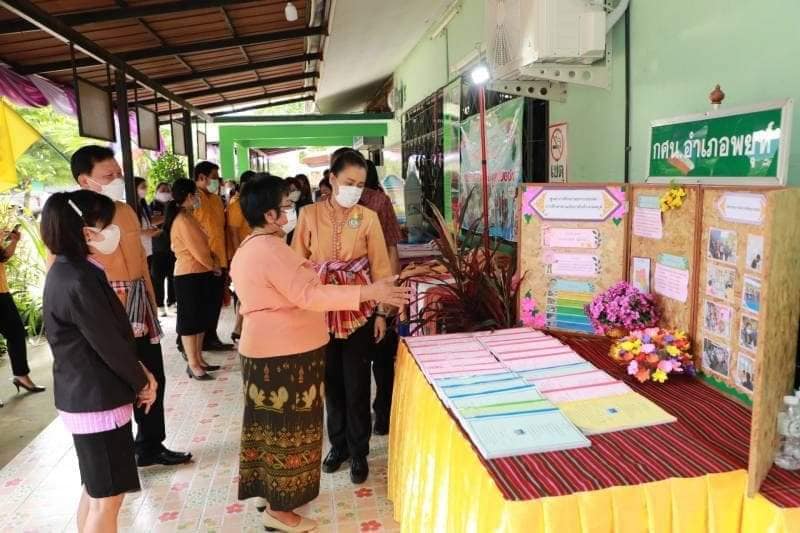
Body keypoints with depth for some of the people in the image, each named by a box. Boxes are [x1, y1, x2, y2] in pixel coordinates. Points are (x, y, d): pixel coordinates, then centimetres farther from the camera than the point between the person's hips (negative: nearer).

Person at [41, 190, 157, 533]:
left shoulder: (70, 270, 6)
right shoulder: (78, 281, -25)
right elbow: (107, 342, -19)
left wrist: (138, 370, 4)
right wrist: (142, 382, -4)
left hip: (86, 396, 10)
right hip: (96, 400, -10)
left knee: (94, 490, 22)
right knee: (107, 497, 4)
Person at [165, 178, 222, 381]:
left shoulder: (186, 217, 14)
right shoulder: (183, 219, -17)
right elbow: (198, 250, -19)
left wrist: (213, 263, 4)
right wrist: (213, 266, -4)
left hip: (198, 274, 10)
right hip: (190, 275, -10)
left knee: (200, 319, 14)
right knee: (190, 320, -2)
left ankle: (198, 360, 23)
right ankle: (193, 365, 5)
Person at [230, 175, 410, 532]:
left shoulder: (247, 249, 11)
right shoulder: (270, 249, -23)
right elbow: (308, 295, -31)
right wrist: (368, 292, -33)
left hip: (264, 349, 10)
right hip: (285, 353, -10)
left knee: (270, 424, 20)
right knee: (287, 428, 2)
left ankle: (268, 491, 35)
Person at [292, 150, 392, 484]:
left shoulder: (368, 218, -3)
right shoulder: (309, 214, -1)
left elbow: (380, 267, -1)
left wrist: (381, 312, -3)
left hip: (359, 311, -1)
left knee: (356, 384, 6)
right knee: (331, 381, 14)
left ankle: (358, 452, 23)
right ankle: (338, 444, 32)